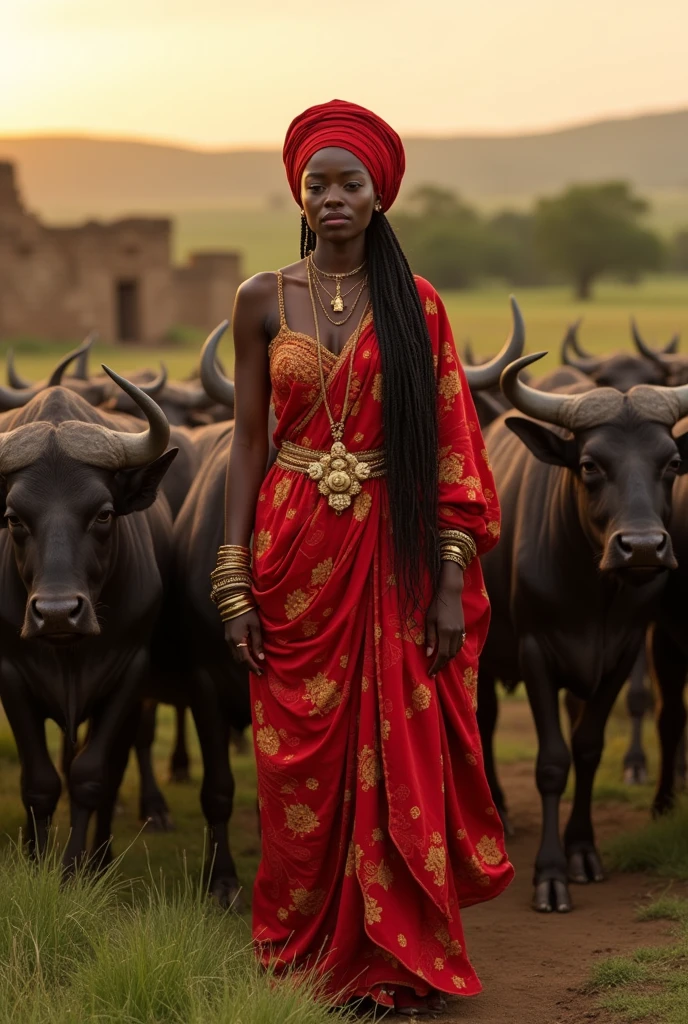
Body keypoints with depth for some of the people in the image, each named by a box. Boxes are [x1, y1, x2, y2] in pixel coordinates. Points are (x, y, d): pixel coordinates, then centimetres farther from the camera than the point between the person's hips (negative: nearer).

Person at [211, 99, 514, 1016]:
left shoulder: (416, 305, 2)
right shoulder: (263, 301, 4)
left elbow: (450, 445, 0)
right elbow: (248, 440, 4)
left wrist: (451, 580, -7)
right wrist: (233, 578, -3)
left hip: (393, 552, -1)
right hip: (294, 550, 1)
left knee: (401, 759, 2)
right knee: (300, 758, 6)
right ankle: (302, 950, 22)